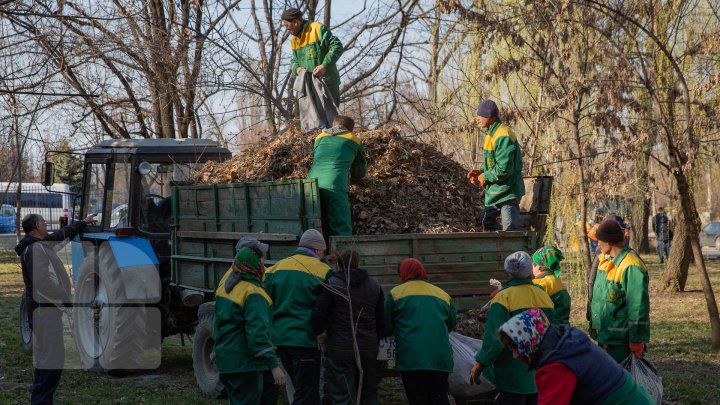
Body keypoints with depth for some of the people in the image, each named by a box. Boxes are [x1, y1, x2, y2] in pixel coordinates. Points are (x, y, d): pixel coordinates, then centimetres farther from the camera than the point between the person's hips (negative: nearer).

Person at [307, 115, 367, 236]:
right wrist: (350, 179, 53)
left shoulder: (319, 138, 26)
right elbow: (360, 172, 31)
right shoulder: (354, 141, 19)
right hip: (335, 186, -4)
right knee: (341, 231, -5)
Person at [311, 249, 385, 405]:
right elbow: (381, 320, 10)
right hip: (368, 349, 4)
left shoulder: (331, 284, -6)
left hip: (340, 349, -4)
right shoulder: (374, 285, 9)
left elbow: (318, 314, -12)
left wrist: (320, 332, 7)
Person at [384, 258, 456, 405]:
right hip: (441, 358, 3)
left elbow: (386, 327, 4)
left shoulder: (395, 293, 3)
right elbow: (451, 323, 22)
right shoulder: (443, 295, 14)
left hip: (411, 358, -3)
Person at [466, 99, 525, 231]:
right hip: (494, 190, 11)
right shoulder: (491, 134, 11)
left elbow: (504, 169, -28)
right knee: (487, 221, 21)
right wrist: (481, 172, 6)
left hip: (507, 191, -11)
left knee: (510, 230, -13)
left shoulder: (503, 136, -22)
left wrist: (485, 177, -14)